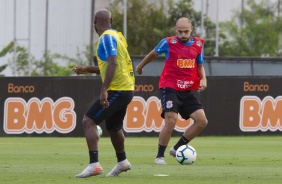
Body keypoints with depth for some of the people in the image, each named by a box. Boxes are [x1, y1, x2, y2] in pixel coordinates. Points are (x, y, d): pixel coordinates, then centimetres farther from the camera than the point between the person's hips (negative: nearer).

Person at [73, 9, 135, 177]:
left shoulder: (107, 38, -13)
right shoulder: (116, 36, 16)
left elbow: (113, 64, -25)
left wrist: (104, 91, -30)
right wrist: (87, 69, 28)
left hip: (117, 90, -10)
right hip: (126, 89, 10)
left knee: (88, 121, -14)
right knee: (113, 126, 27)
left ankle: (94, 164, -23)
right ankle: (122, 162, 45)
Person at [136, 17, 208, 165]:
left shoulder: (198, 44, 4)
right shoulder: (168, 43, -6)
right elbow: (153, 54, 12)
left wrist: (203, 79, -3)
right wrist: (140, 66, 27)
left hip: (187, 91, 5)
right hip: (170, 88, -5)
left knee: (202, 121, -4)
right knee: (171, 120, -20)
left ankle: (177, 148, 12)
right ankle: (160, 156, -4)